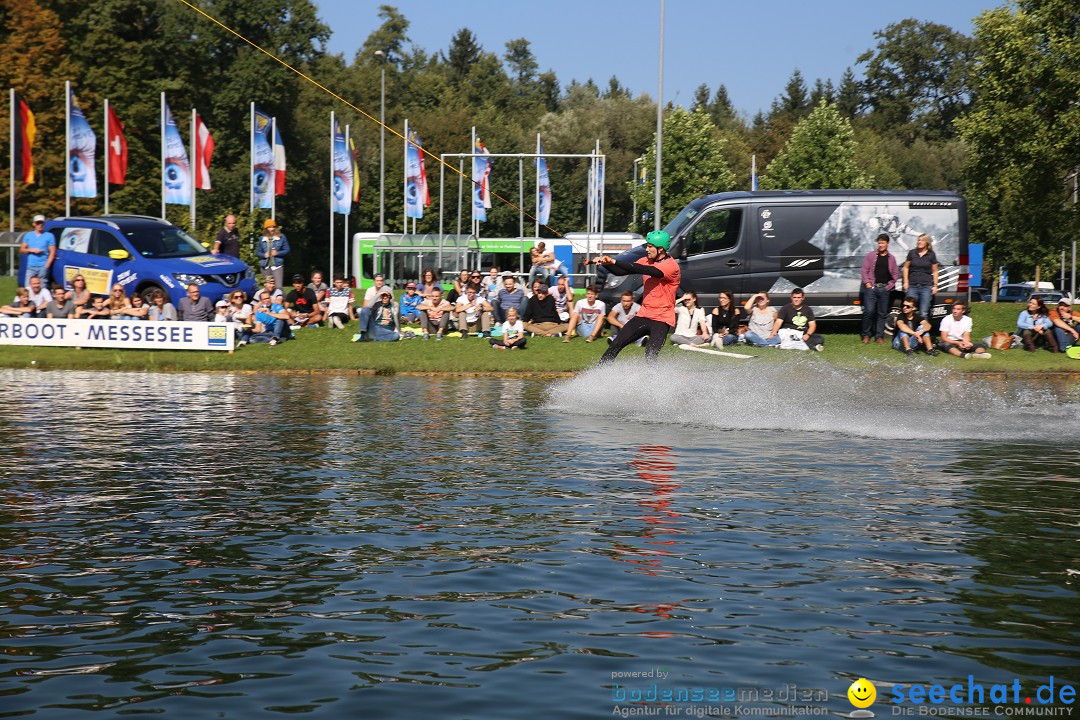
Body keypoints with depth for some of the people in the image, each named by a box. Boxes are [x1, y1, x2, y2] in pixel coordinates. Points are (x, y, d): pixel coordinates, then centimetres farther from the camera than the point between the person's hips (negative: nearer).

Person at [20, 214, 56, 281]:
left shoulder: (49, 236, 4)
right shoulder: (28, 235, 14)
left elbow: (52, 252, 0)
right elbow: (21, 250, 14)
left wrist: (47, 265, -12)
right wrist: (31, 250, -7)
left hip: (43, 266, -3)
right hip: (31, 267, 3)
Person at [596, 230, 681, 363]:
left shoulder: (671, 266, -17)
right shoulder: (647, 261, 7)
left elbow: (645, 271, -30)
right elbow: (621, 272, 6)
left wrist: (615, 262, -31)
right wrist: (606, 263, -15)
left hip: (661, 320, -7)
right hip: (644, 315, 7)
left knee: (650, 357, -20)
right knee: (616, 345, 3)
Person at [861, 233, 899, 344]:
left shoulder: (891, 258, 11)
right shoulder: (871, 255, 4)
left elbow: (896, 273, 12)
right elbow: (865, 270, 2)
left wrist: (890, 285, 0)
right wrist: (867, 282, -8)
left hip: (885, 289, 3)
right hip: (871, 287, -3)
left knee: (882, 313, 4)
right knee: (869, 311, -11)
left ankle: (879, 336, 9)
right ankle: (866, 335, 2)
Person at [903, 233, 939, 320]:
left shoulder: (931, 255, 4)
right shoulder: (912, 253, 6)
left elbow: (935, 271, 8)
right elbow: (906, 267, 11)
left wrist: (935, 285, 2)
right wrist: (906, 282, 3)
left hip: (926, 287, -1)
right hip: (912, 286, 1)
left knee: (924, 313, 1)